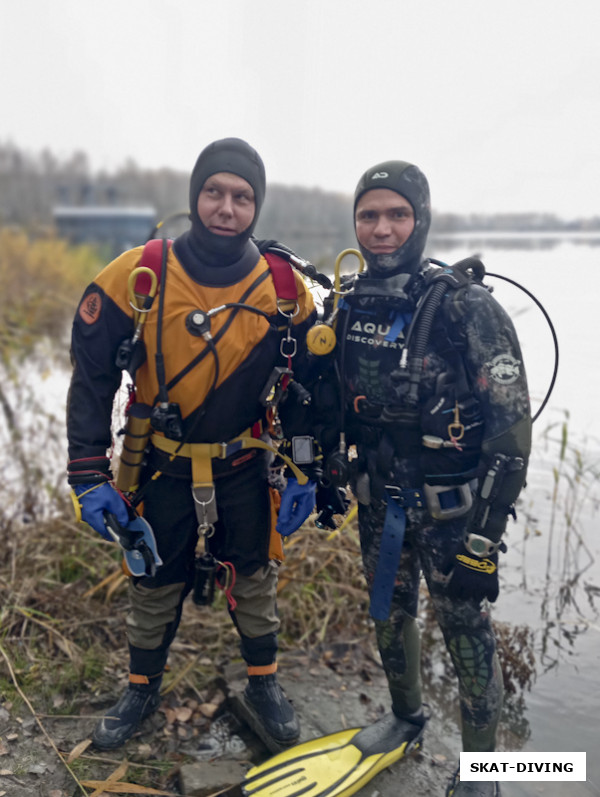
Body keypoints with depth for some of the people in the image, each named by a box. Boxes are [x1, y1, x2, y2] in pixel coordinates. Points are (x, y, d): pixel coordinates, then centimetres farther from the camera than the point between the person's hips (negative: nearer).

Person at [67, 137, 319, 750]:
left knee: (253, 580, 16)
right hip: (161, 467, 0)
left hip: (246, 469, 1)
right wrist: (89, 476, -10)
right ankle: (141, 690, 42)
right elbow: (91, 379, -8)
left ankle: (264, 682, 41)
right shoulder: (135, 278, -15)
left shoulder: (284, 289, -9)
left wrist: (303, 473, -1)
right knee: (153, 585, 16)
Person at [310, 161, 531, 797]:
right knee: (388, 614, 21)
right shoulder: (347, 302, -1)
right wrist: (326, 476, 13)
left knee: (466, 635, 7)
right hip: (378, 500, 5)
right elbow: (328, 402, 12)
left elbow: (510, 431, -18)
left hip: (451, 509, -5)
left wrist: (483, 541, -19)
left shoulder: (466, 306, -18)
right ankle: (406, 715, 48)